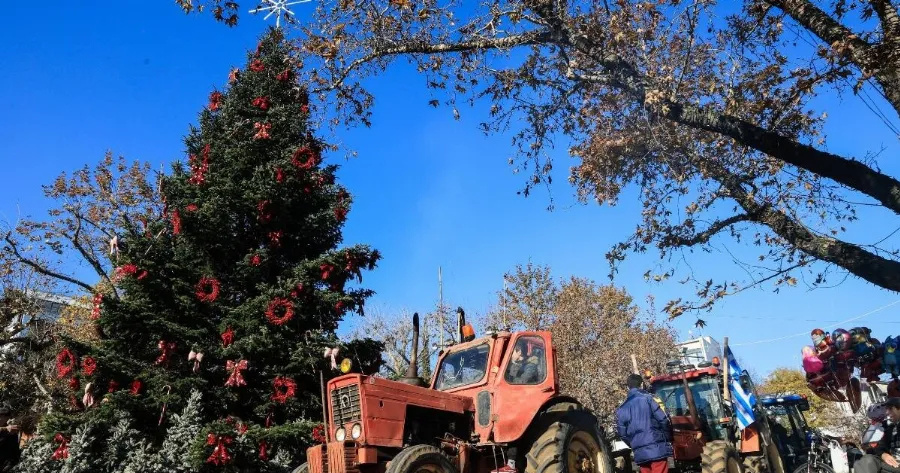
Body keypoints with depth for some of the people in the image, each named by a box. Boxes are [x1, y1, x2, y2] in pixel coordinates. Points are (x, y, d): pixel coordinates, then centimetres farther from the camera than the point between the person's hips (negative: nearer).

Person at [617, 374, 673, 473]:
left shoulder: (621, 409, 10)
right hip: (657, 448, -4)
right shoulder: (647, 399, -3)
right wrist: (668, 439, 9)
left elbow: (622, 433, 10)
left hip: (639, 453, 4)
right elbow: (663, 420, -6)